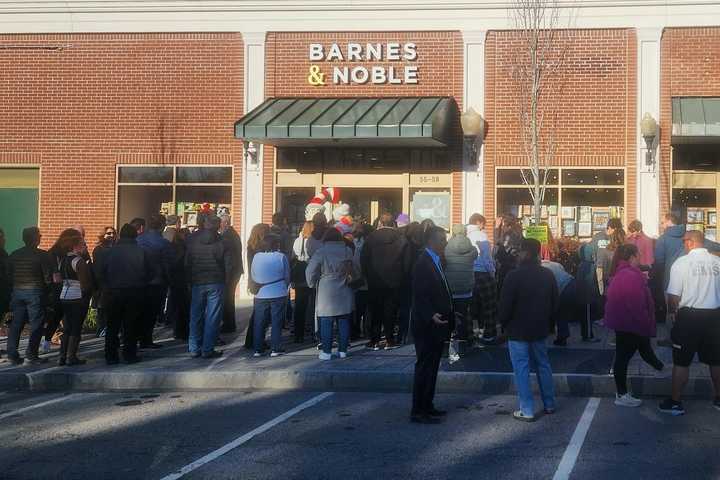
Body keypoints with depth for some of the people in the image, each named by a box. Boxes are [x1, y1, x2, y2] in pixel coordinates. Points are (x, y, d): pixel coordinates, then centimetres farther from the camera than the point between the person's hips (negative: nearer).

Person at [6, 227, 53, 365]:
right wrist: (47, 291, 4)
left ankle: (12, 354, 8)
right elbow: (48, 277, -10)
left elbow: (8, 275, 8)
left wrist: (14, 288, 13)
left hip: (17, 292, 5)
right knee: (36, 324, 1)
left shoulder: (14, 255, 7)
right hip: (35, 293, -5)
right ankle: (31, 355, -2)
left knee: (16, 324, 10)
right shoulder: (42, 255, -10)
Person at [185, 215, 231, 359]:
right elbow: (229, 266, -6)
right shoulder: (222, 243, -6)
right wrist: (225, 281, 7)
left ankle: (194, 349, 12)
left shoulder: (193, 243, 2)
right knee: (212, 318, 2)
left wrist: (191, 281, 13)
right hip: (216, 284, -3)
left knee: (196, 316, 10)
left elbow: (186, 265, 5)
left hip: (198, 284, 3)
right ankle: (207, 350, 2)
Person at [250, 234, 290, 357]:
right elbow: (287, 277, 1)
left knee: (259, 323, 9)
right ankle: (275, 349, 6)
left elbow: (253, 276, 4)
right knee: (276, 322, 6)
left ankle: (257, 349, 10)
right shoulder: (281, 257, -9)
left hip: (260, 295, 2)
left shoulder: (256, 257, -5)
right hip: (279, 294, -2)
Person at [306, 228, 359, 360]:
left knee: (326, 323, 1)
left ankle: (327, 352, 2)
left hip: (326, 294, -3)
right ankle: (343, 350, 13)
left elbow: (310, 272, -6)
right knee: (344, 322, 9)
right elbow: (356, 271, 12)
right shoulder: (348, 251, 3)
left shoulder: (321, 252, -8)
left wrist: (313, 284, 11)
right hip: (344, 294, 3)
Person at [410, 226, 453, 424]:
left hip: (436, 326, 10)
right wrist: (431, 316, -32)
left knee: (431, 368, 15)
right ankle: (418, 411, 1)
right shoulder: (423, 263, -17)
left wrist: (449, 313, 19)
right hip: (427, 326, -10)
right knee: (424, 368, -4)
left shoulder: (436, 261, 12)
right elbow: (420, 296, -22)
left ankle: (427, 406, 25)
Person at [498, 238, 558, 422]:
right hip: (540, 329, 6)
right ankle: (549, 404, 25)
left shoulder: (514, 276, -17)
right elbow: (555, 303, 11)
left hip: (518, 330, -6)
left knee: (521, 369, -2)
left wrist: (503, 324, 2)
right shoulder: (548, 275, 3)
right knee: (543, 365, 18)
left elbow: (505, 305, -14)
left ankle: (527, 410, -2)